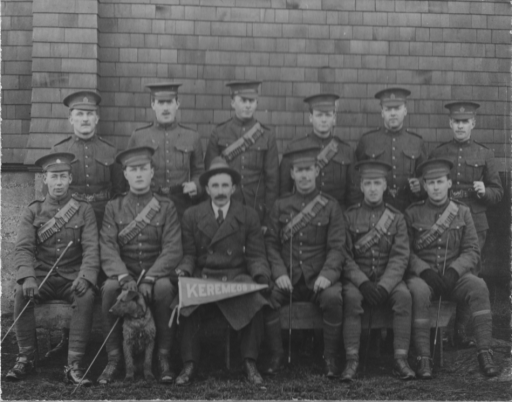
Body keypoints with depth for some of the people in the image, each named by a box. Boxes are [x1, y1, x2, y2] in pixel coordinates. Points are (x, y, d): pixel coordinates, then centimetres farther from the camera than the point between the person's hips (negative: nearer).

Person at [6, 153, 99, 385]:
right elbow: (23, 248, -3)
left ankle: (74, 366, -29)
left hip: (73, 277, -1)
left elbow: (91, 249, -4)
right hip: (42, 276, 1)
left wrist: (85, 277, -25)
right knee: (21, 293, -30)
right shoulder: (33, 212, 7)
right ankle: (25, 358, -14)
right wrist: (27, 277, -24)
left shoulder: (84, 210, 5)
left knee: (87, 296, -32)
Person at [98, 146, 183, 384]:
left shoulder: (166, 207, 5)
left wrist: (149, 278, -21)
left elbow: (172, 250, -5)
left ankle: (163, 357, -20)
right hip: (123, 273, 1)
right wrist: (124, 277, -23)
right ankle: (113, 359, -19)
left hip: (157, 274, -1)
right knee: (109, 288, -31)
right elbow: (108, 249, -3)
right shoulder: (113, 208, 8)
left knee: (164, 288, -34)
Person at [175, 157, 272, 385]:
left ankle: (250, 364, -17)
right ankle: (189, 364, -17)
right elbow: (188, 254, 10)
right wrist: (184, 270, -12)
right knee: (185, 303, -30)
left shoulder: (249, 216, 10)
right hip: (202, 279, 0)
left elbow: (256, 255, 7)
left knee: (255, 301, -31)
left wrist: (262, 276, -13)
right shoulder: (191, 216, 11)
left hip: (237, 278, 0)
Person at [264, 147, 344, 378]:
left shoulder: (330, 206, 5)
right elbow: (271, 243, 5)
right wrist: (279, 273, -11)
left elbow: (336, 247, -1)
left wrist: (327, 274, -18)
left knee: (333, 298, -32)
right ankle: (276, 355, -7)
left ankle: (331, 358, -13)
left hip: (318, 277, -1)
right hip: (288, 277, 1)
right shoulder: (280, 206, 10)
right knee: (266, 297, -27)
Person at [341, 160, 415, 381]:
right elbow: (344, 255, -4)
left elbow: (400, 257, -4)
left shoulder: (396, 218, 5)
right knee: (351, 297, -32)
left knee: (404, 296, -28)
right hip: (356, 277, -1)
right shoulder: (349, 216, 2)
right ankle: (352, 361, -27)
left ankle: (401, 359, -23)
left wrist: (384, 286, -19)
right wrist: (363, 283, -19)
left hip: (388, 278, 1)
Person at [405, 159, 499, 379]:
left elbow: (472, 251, 3)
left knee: (479, 287, -29)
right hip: (422, 274, -1)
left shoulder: (462, 212, 8)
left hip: (455, 275, 2)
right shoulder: (412, 213, 4)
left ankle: (484, 352, -24)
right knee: (418, 292, -35)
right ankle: (423, 358, -30)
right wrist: (425, 271, -17)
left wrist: (453, 271, -15)